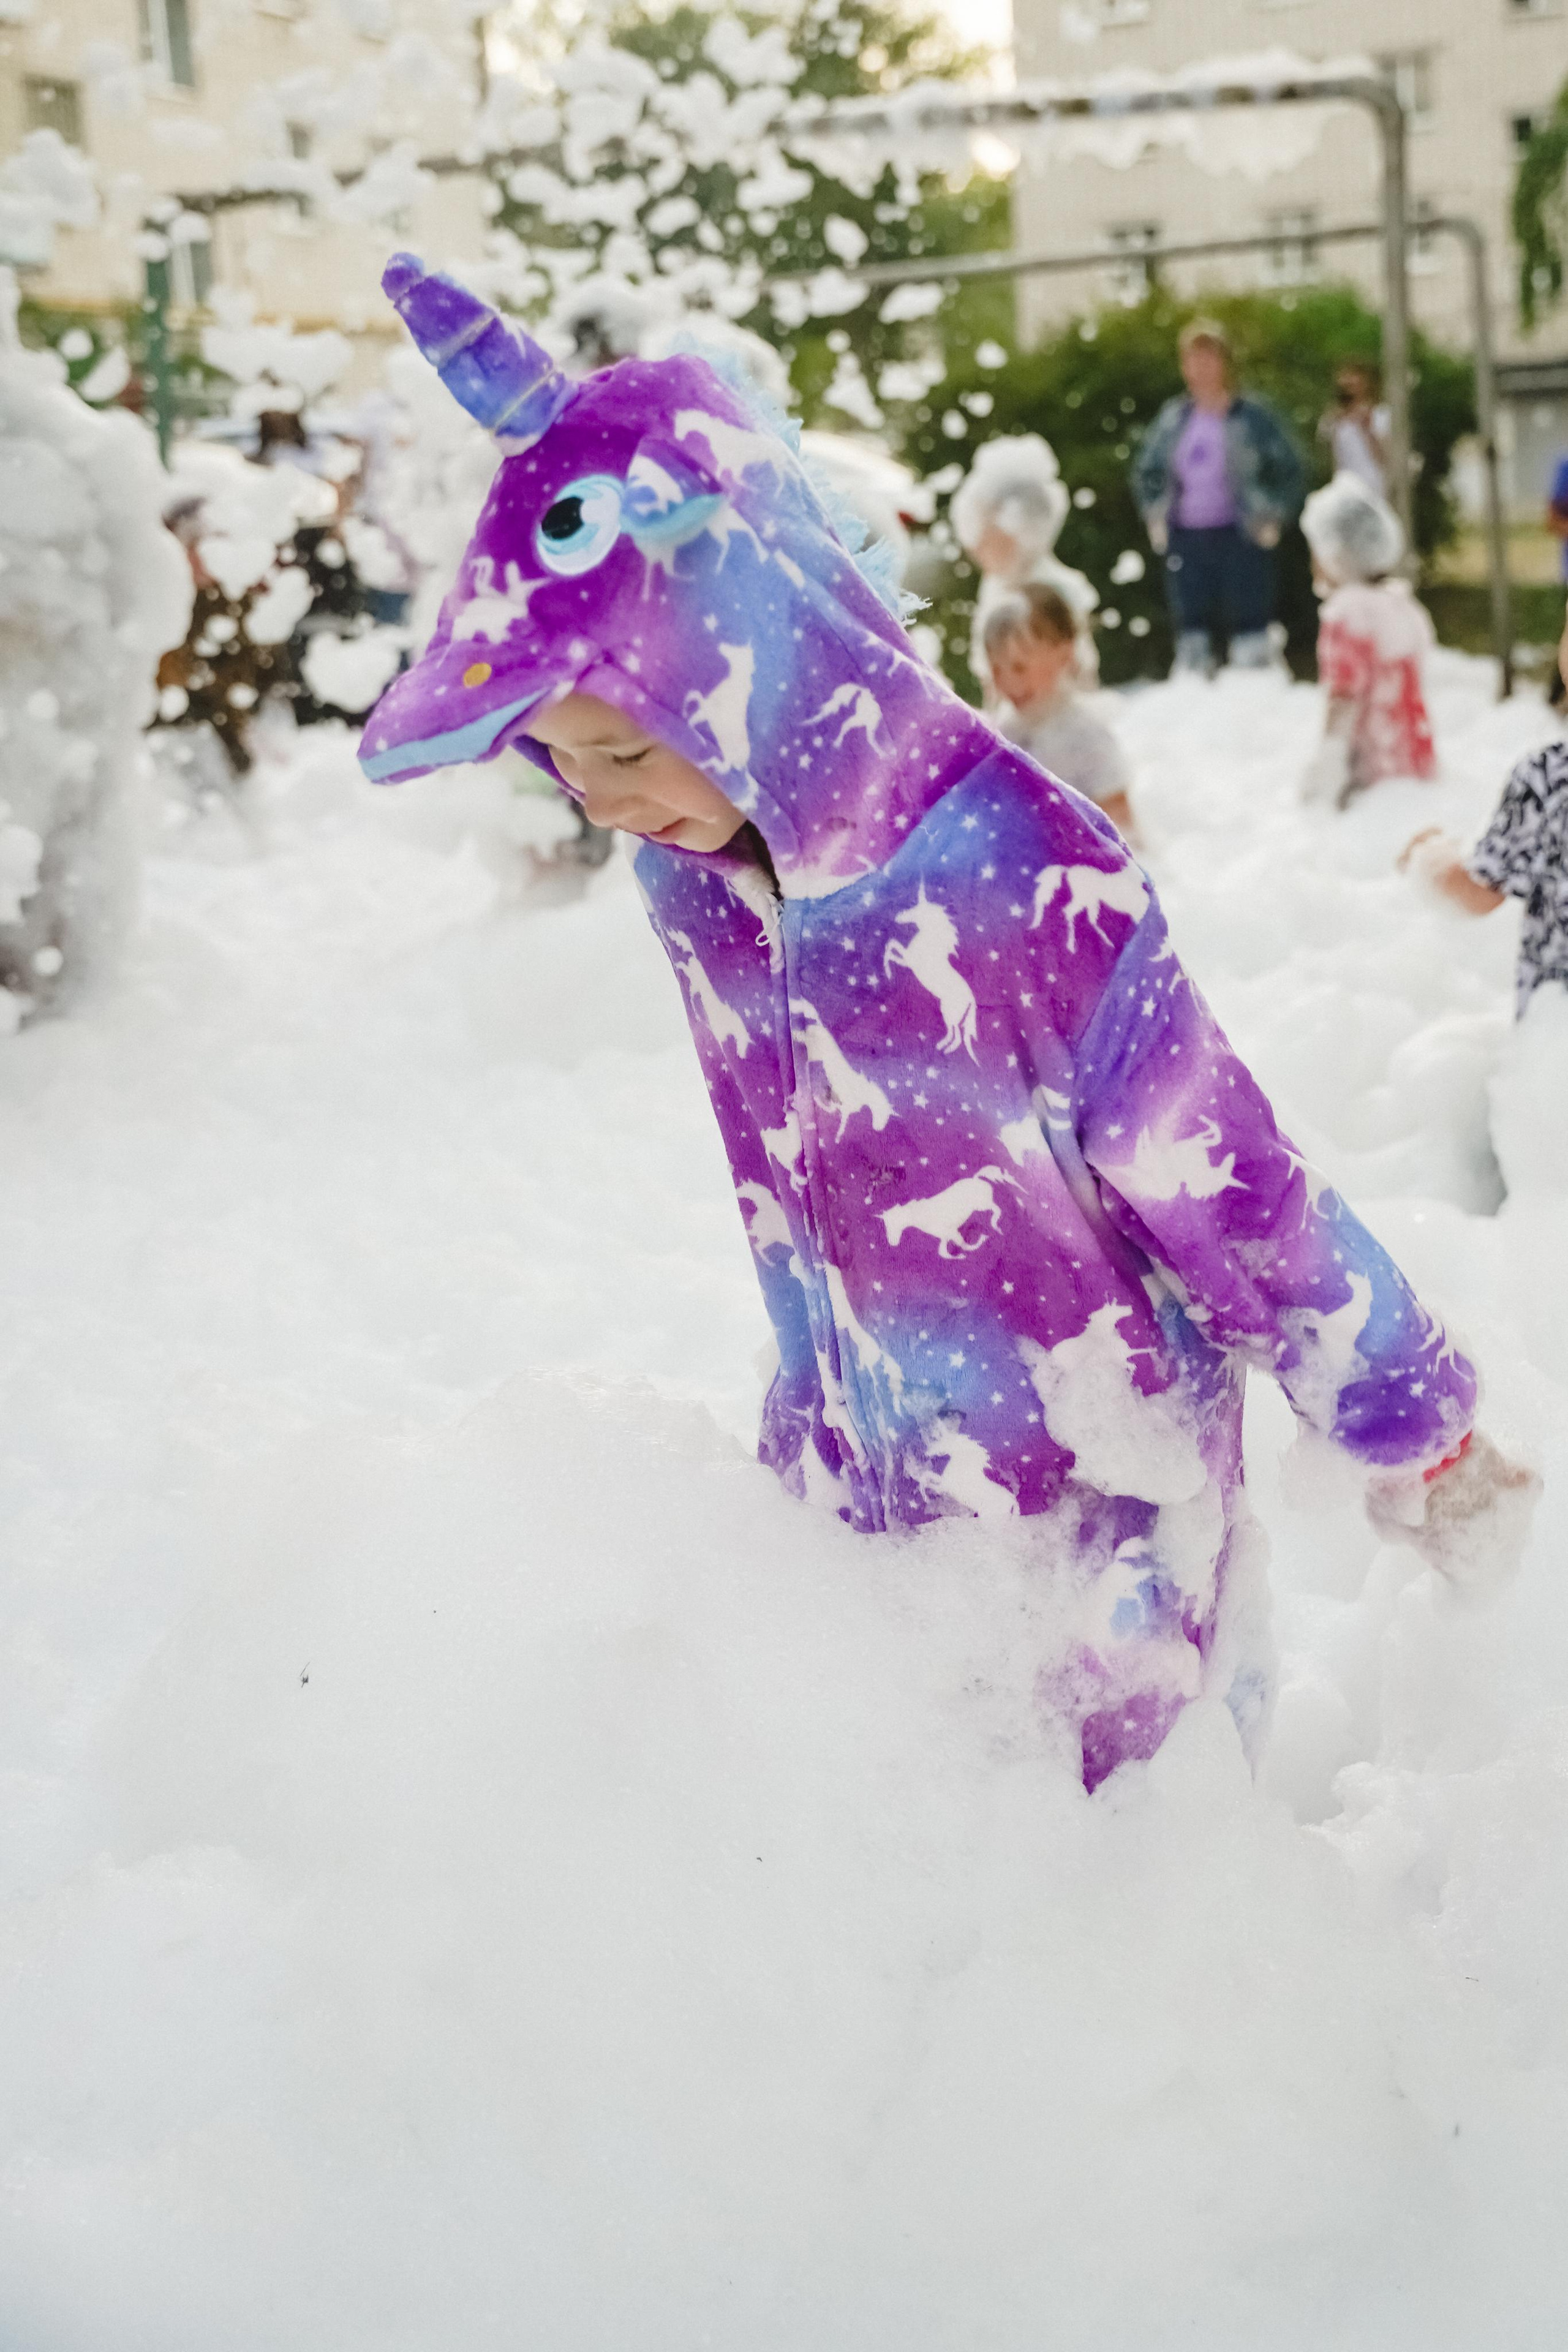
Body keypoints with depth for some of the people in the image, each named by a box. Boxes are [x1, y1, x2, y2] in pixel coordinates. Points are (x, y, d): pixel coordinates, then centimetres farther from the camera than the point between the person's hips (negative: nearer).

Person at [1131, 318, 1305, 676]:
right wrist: (1155, 518, 12)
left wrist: (1273, 521, -4)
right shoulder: (1173, 418, 10)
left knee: (1248, 622, -5)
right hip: (1186, 537, 4)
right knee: (1190, 629, 6)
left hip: (1240, 538, -4)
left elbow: (1288, 471, 2)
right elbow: (1145, 470, 23)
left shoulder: (1253, 416, -3)